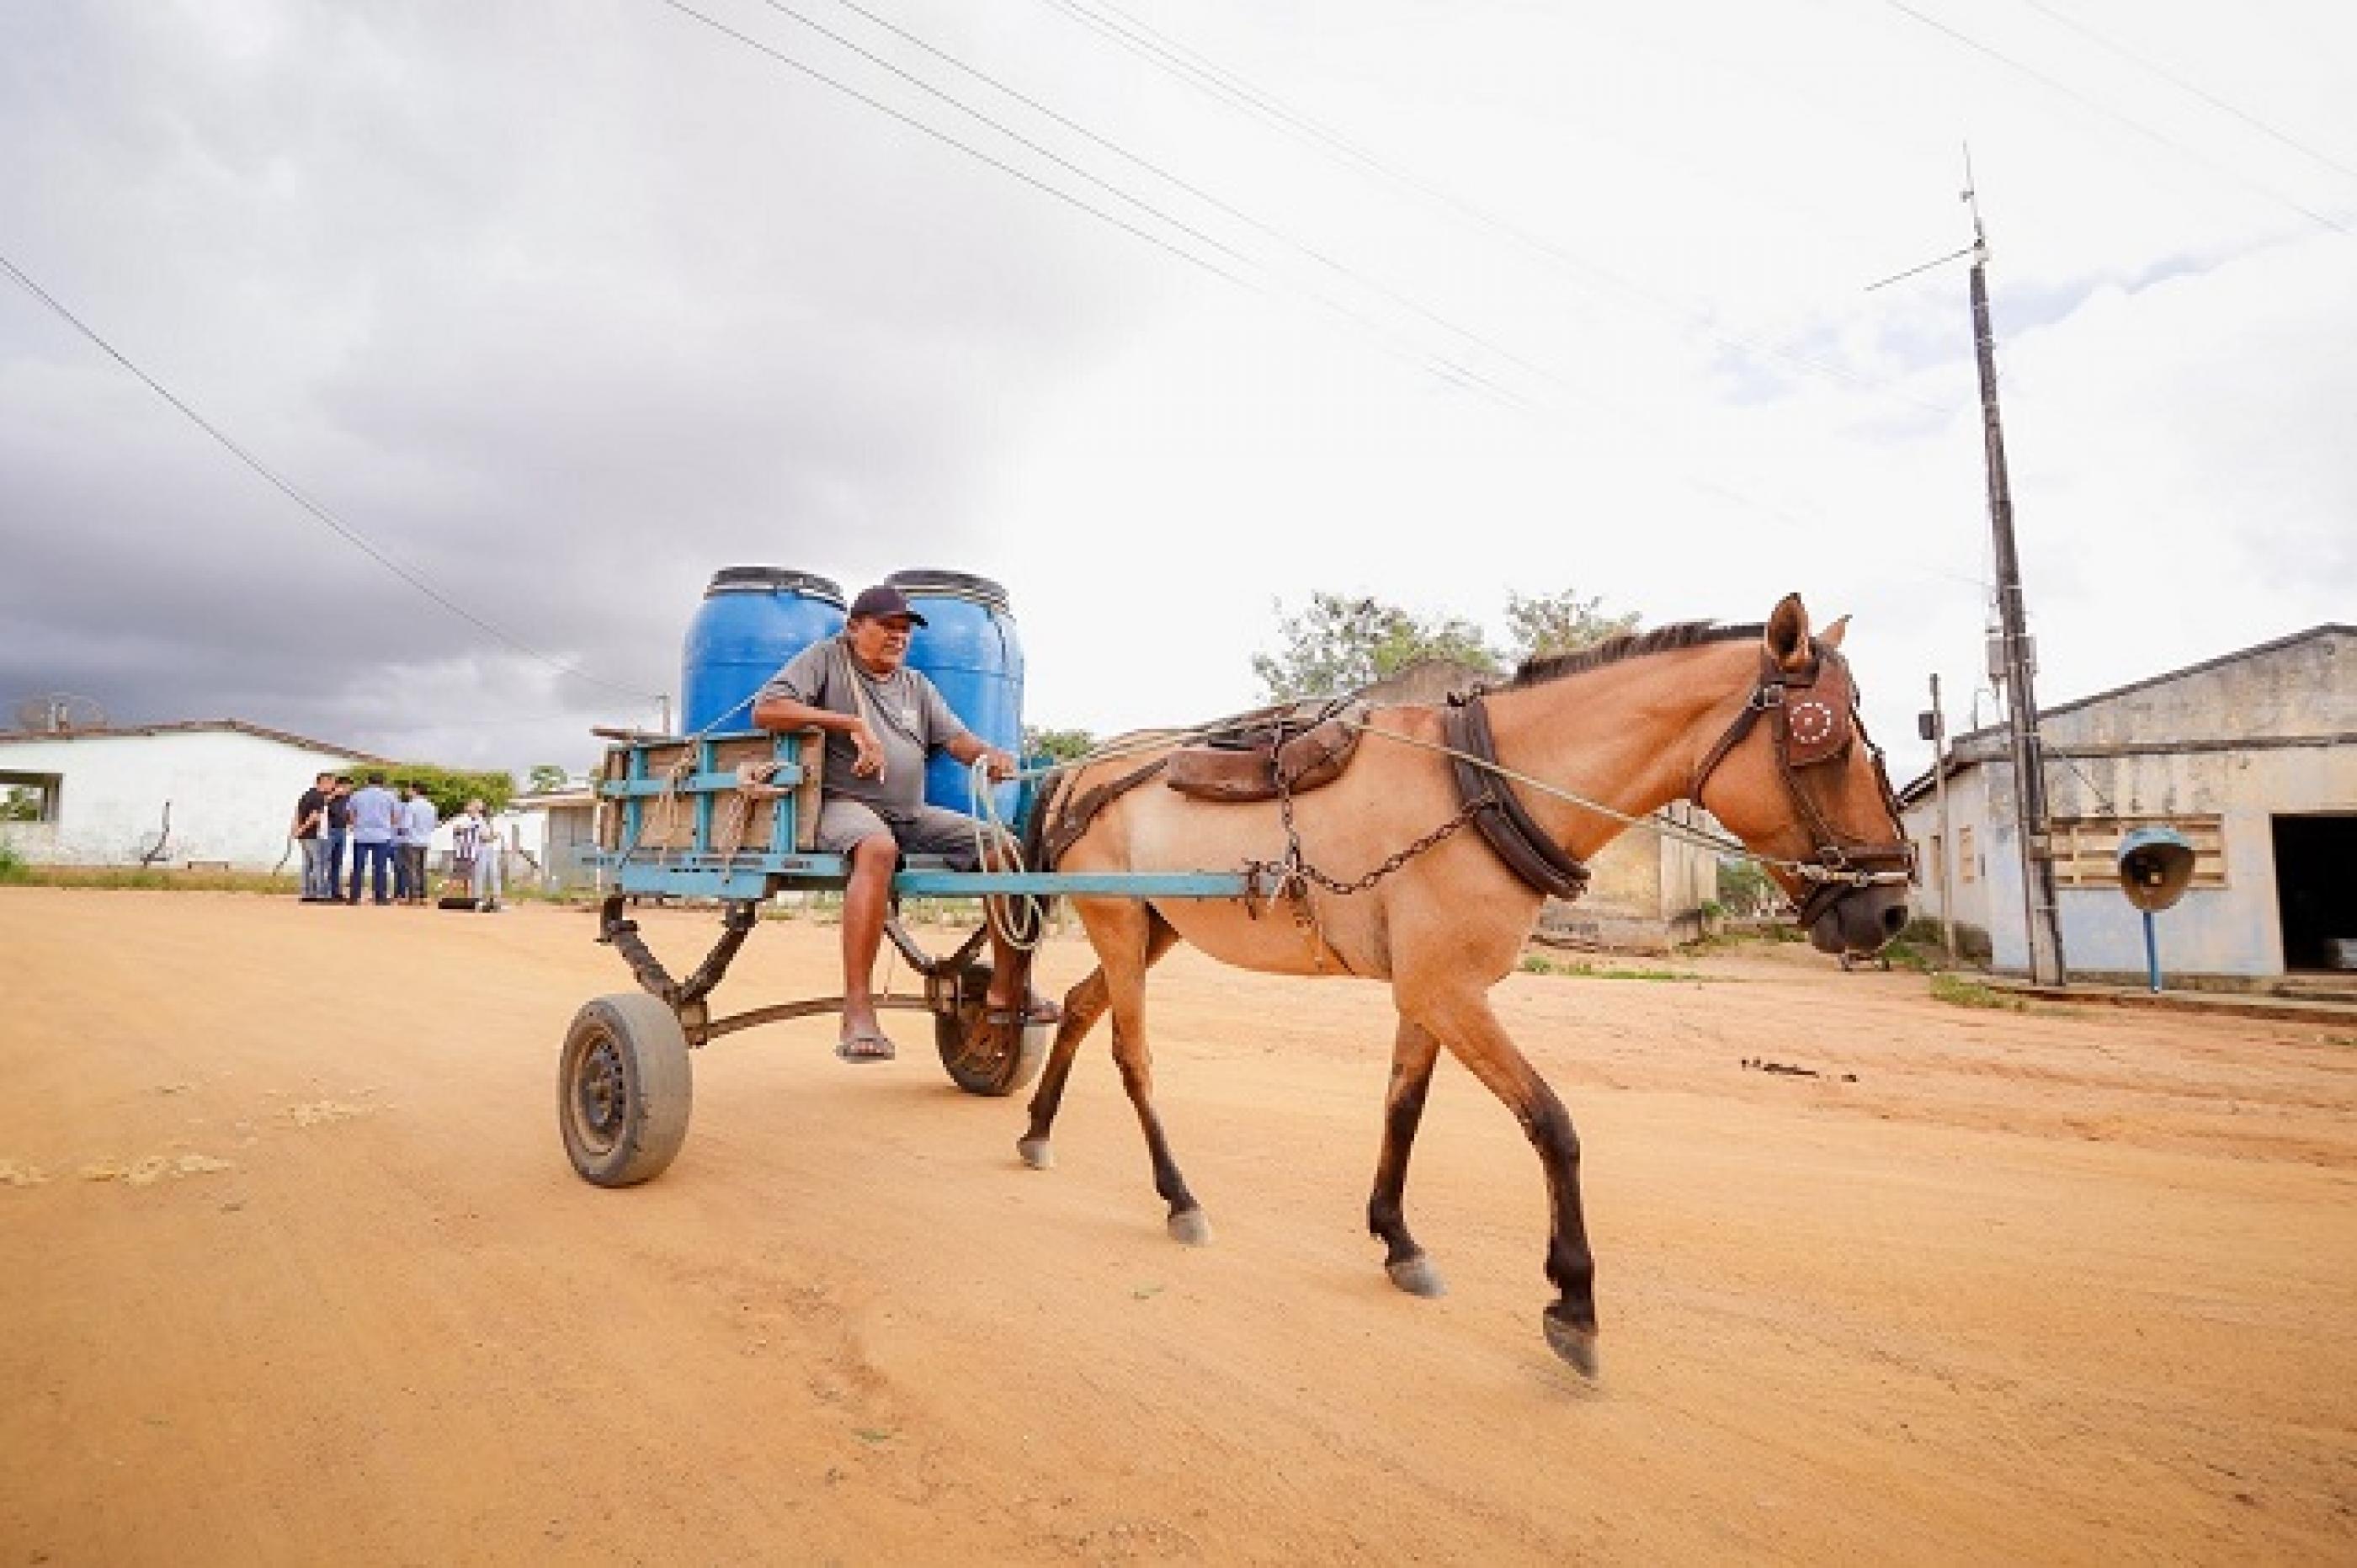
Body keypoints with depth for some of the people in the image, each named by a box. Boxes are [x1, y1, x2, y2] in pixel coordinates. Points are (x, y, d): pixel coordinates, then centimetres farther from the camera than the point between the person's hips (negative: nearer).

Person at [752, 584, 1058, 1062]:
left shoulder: (915, 684, 23)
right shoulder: (826, 658, 6)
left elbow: (956, 739, 12)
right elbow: (765, 710, -7)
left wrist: (989, 755, -13)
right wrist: (850, 723, -15)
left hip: (913, 813, 6)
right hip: (844, 803, -6)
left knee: (1007, 851, -9)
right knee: (878, 848, -41)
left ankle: (1007, 990, -1)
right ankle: (857, 1016, -41)